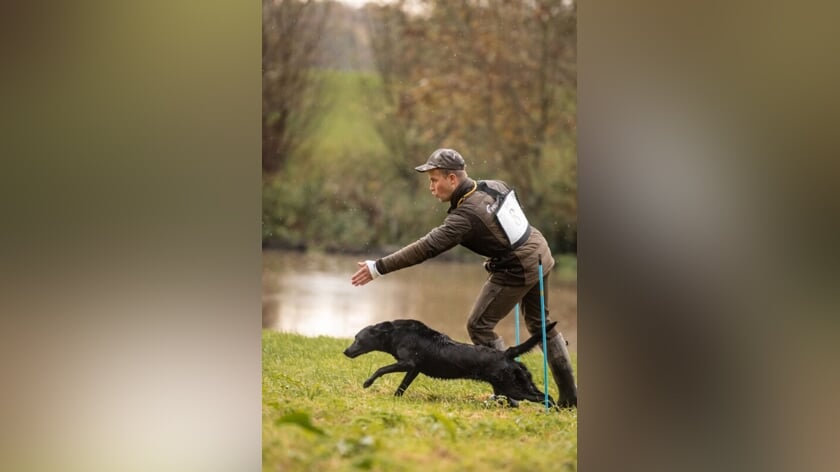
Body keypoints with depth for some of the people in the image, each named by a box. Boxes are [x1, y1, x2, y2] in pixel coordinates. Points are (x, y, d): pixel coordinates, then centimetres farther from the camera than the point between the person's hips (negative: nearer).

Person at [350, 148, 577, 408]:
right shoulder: (495, 186, -1)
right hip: (540, 253, 9)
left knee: (479, 326, 1)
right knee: (540, 324, 21)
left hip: (517, 270, -9)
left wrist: (378, 267, -29)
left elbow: (426, 248, -29)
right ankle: (569, 395, 25)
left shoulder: (465, 216, -24)